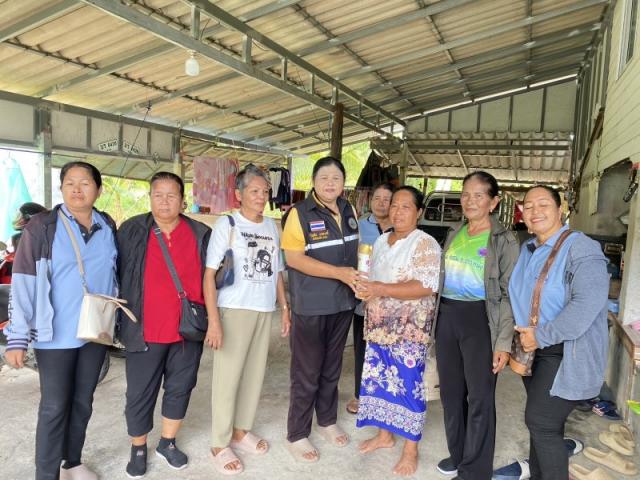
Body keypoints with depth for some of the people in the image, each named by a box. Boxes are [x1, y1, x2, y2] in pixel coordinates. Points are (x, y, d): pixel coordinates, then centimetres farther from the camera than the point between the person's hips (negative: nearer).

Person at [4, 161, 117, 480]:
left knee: (83, 402, 15)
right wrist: (18, 337, -13)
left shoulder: (109, 227, 4)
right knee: (54, 407, 4)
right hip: (56, 334, -4)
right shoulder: (42, 226, -9)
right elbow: (23, 282, -10)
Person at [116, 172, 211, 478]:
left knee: (180, 388, 15)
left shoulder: (201, 234, 2)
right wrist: (118, 319, -1)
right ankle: (138, 449, 33)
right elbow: (117, 275, 1)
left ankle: (167, 443, 36)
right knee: (140, 394, 11)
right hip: (145, 331, -2)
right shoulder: (131, 231, -2)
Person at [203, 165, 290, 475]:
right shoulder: (226, 224, -6)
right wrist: (213, 319, -16)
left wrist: (285, 307, 13)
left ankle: (240, 431, 31)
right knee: (227, 376, 1)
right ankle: (220, 444, 17)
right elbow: (209, 274, -9)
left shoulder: (272, 227, 10)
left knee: (255, 374, 13)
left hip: (264, 310, 5)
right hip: (234, 309, -5)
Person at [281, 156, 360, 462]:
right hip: (311, 306, -6)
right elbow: (293, 258, -20)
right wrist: (339, 273, -23)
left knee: (331, 368, 20)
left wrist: (357, 277, 2)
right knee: (307, 372, 5)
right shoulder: (299, 213, -13)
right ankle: (296, 435, 22)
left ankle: (327, 421, 38)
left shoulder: (349, 212, 6)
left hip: (343, 303, 6)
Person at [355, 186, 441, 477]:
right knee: (380, 379, 14)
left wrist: (381, 289, -26)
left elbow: (426, 287, -22)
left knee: (408, 383, 1)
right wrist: (365, 289, 0)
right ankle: (385, 434, 33)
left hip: (409, 328, -7)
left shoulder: (425, 244, -12)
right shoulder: (381, 241, 11)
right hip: (379, 325, 7)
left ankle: (411, 448, 17)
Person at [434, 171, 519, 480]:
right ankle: (457, 453, 36)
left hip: (479, 320, -5)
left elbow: (509, 294, -7)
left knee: (480, 397, 6)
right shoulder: (454, 235, 10)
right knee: (450, 391, 15)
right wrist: (433, 320, 13)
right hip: (447, 317, 5)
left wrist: (504, 342, -12)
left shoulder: (504, 240, -6)